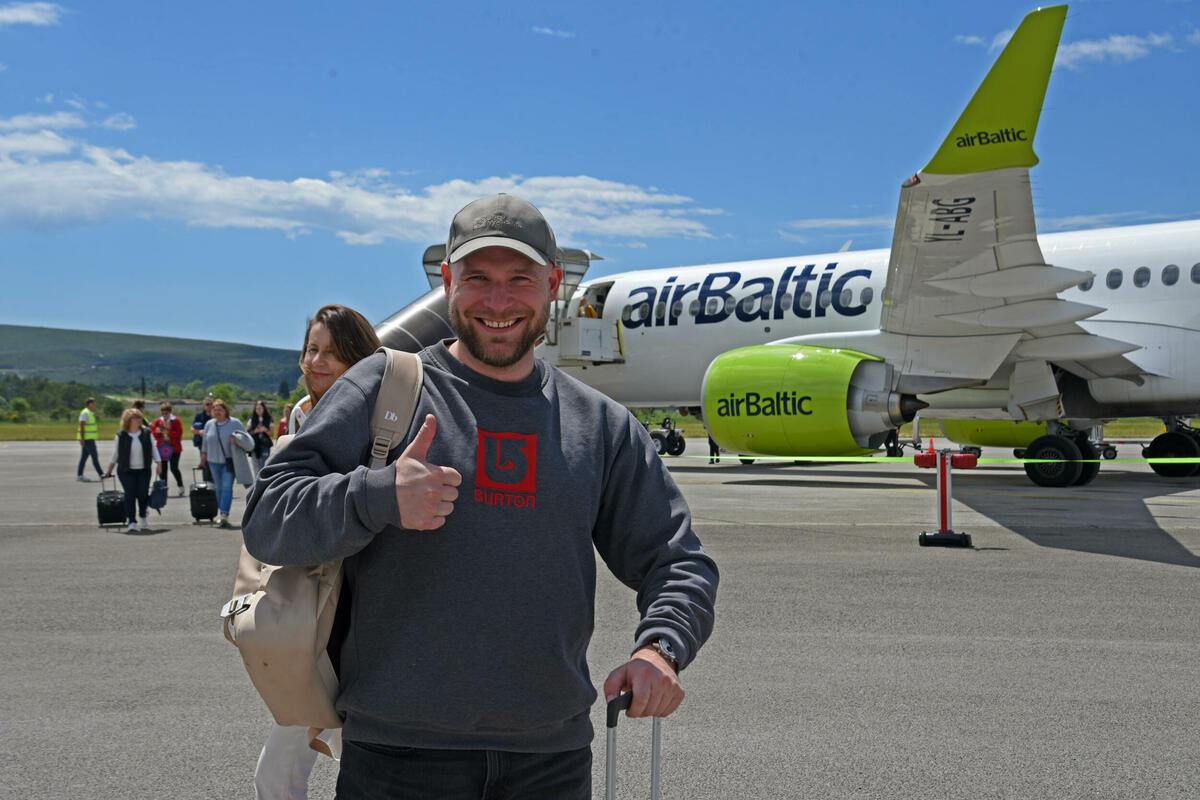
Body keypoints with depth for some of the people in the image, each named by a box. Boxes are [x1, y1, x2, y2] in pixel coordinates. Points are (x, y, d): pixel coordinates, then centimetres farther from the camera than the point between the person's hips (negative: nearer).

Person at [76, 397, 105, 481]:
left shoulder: (91, 413, 17)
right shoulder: (85, 413, -13)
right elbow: (82, 426, -18)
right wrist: (82, 438, -23)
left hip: (90, 439, 10)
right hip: (87, 439, -10)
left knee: (84, 457, 10)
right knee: (94, 456, -8)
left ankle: (79, 475, 12)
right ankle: (101, 474, -6)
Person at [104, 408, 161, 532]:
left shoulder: (147, 433, 3)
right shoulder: (120, 436, -1)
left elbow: (154, 450, 10)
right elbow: (115, 454, 8)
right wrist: (109, 471, 11)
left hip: (144, 470, 1)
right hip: (126, 471, -1)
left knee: (143, 494, -5)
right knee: (130, 495, -9)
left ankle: (143, 517, 22)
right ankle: (131, 522, -4)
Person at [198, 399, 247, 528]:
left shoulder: (235, 423, 0)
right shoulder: (209, 424, 10)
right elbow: (205, 443, 16)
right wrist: (203, 459, 13)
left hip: (229, 461, -3)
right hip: (214, 461, 4)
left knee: (227, 487, -12)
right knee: (219, 488, 9)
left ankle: (224, 515, -17)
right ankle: (220, 513, 19)